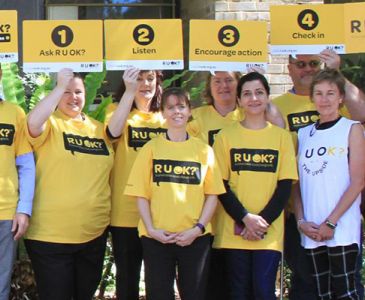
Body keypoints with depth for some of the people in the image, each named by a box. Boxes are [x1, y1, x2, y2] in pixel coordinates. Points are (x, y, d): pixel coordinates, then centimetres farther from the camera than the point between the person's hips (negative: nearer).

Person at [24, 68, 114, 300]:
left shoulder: (99, 128, 10)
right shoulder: (50, 123, -3)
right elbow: (33, 123, -28)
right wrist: (61, 86, -28)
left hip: (95, 233, 5)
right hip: (51, 235, -5)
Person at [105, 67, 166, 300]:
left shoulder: (166, 117, 11)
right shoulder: (118, 110, 3)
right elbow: (114, 132, -22)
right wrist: (130, 91, -29)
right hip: (127, 213, -2)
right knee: (128, 278, 6)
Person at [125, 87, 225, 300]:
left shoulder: (204, 150, 6)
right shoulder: (151, 148, 4)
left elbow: (212, 194, 4)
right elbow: (141, 194, 2)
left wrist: (198, 228, -8)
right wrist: (151, 229, -9)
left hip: (195, 237, 1)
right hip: (157, 238, 0)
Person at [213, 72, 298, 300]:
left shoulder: (282, 137, 6)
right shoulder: (226, 136, 5)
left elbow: (285, 186, 2)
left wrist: (263, 220, -10)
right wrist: (246, 218, -11)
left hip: (270, 231, 0)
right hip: (234, 230, 0)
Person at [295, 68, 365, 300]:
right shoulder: (303, 135, 13)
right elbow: (297, 183, 12)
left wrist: (331, 222, -12)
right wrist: (301, 221, -3)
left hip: (342, 230, -4)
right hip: (312, 231, 4)